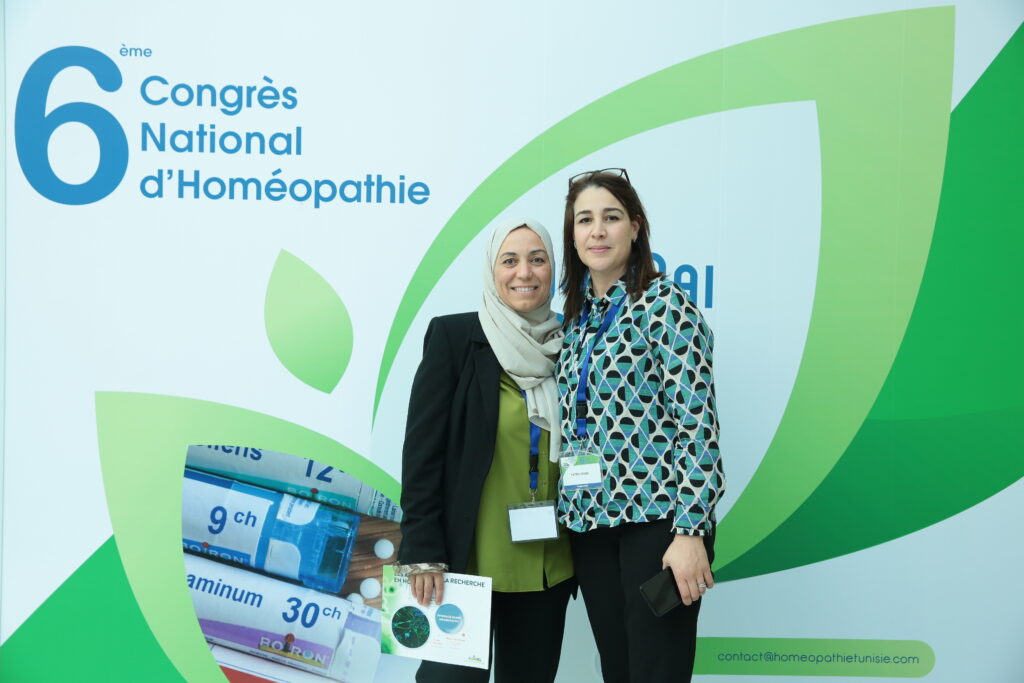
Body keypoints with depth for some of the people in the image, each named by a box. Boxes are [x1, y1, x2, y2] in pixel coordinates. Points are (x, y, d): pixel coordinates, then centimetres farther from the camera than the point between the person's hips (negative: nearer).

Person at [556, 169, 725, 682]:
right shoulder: (576, 318, 12)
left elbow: (697, 419, -13)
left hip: (656, 518, -6)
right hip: (590, 523, 6)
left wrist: (691, 531, -18)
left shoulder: (663, 304, -7)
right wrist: (568, 515, 13)